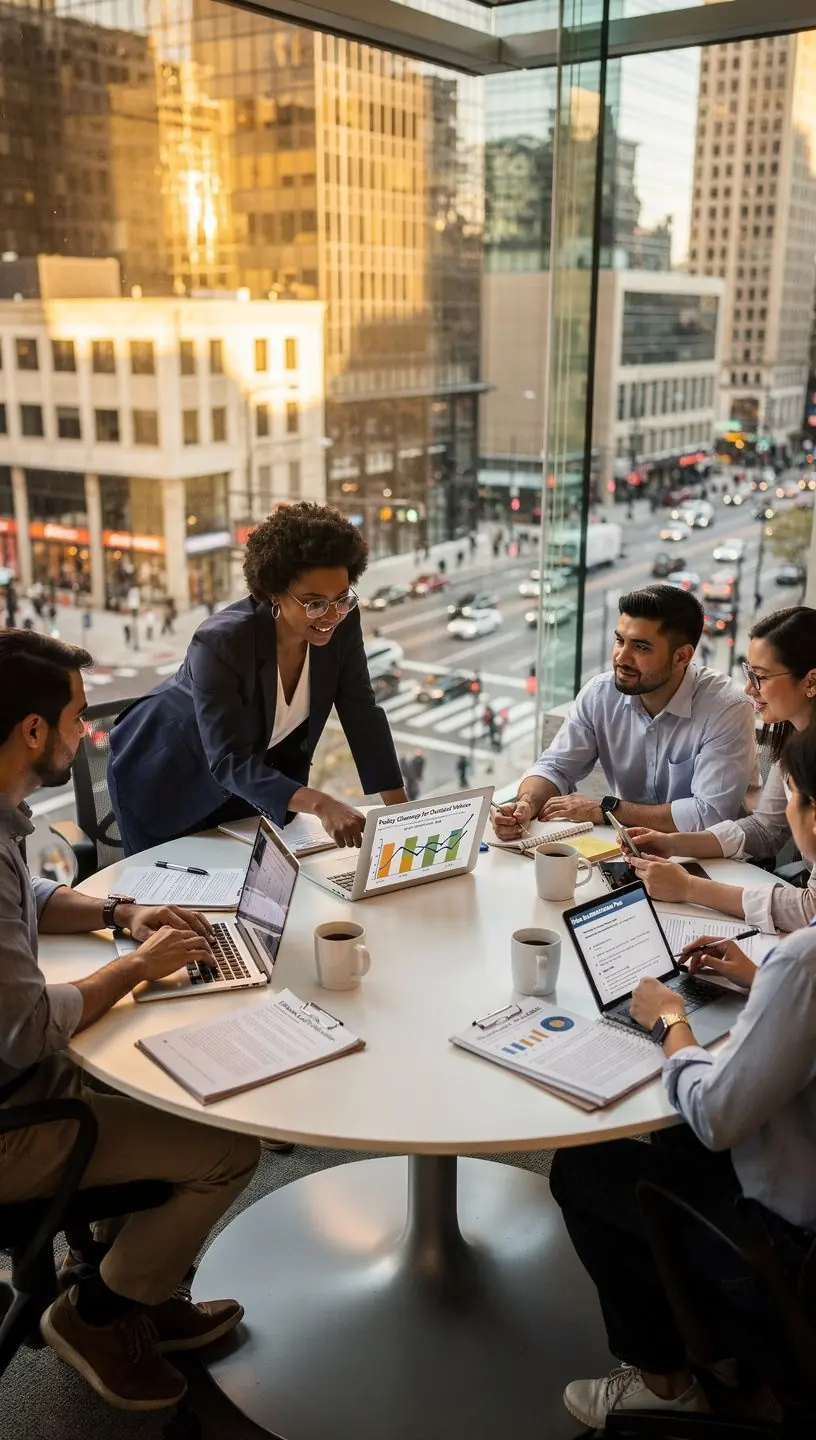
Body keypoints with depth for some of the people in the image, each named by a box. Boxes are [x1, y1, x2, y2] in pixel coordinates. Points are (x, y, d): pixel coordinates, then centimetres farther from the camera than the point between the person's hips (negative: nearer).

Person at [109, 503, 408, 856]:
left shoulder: (342, 622, -21)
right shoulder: (220, 644, -36)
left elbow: (362, 713, -13)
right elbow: (230, 763, -39)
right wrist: (319, 804, -53)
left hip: (261, 768, 5)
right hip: (166, 779, -4)